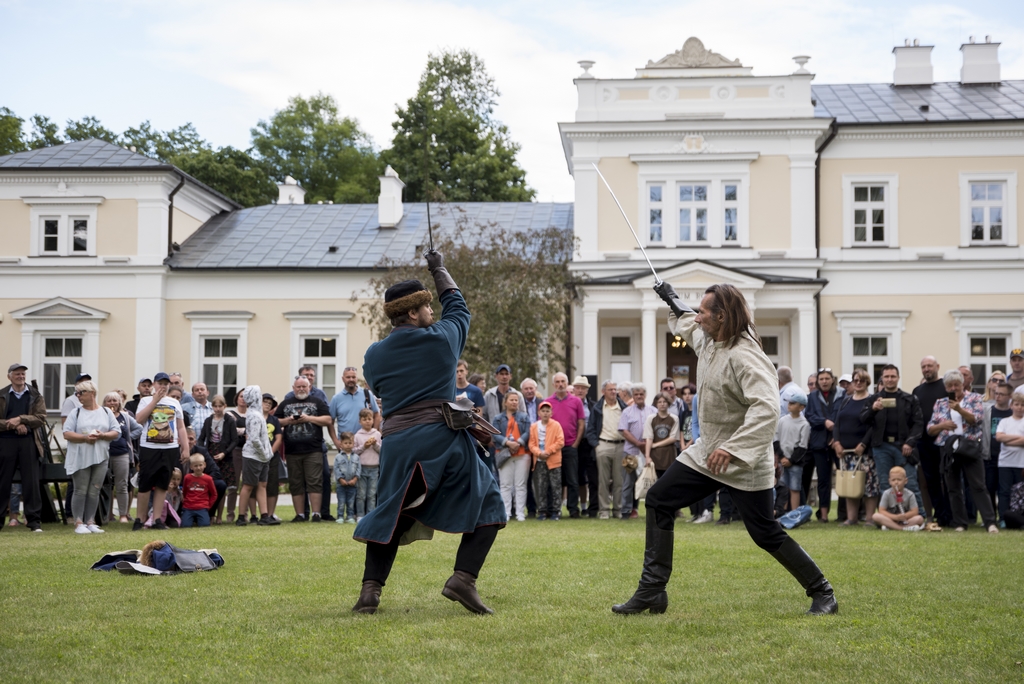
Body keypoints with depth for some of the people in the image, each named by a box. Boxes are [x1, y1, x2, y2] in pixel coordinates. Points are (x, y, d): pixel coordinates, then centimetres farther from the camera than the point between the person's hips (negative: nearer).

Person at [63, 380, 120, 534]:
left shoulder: (106, 412, 9)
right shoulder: (76, 413, 4)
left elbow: (116, 433, 5)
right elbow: (67, 434, -4)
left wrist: (102, 435, -13)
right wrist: (84, 438, -18)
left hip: (100, 458, 2)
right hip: (80, 458, -2)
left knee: (94, 492, 4)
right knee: (80, 491, -2)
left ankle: (90, 522, 11)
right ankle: (79, 523, 1)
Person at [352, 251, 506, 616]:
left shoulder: (374, 355, 8)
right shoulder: (443, 338, 3)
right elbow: (457, 306, 23)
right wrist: (439, 270, 37)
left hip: (397, 443, 3)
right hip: (444, 439, -3)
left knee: (390, 516, 18)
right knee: (486, 505, 8)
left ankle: (371, 588, 6)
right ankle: (463, 578, -8)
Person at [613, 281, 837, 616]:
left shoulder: (746, 357, -26)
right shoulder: (706, 339, 2)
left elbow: (767, 409, -37)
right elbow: (687, 324, 30)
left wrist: (732, 449, -42)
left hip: (745, 462, -9)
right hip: (706, 451, 9)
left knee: (766, 534, -2)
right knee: (659, 500, 2)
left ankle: (822, 592, 17)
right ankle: (652, 591, 7)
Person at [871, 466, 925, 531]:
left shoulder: (909, 494, -4)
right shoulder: (886, 494, -4)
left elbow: (914, 512, -8)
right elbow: (881, 511, -10)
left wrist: (904, 516, -26)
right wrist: (895, 517, -24)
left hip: (905, 521, 1)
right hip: (890, 519, -1)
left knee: (920, 519, -27)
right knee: (875, 516, -29)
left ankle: (889, 527, -32)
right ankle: (904, 528, -36)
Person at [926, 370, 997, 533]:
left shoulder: (974, 398, 4)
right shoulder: (940, 403, 11)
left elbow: (976, 419, -12)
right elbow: (930, 430, 9)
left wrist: (959, 409, -27)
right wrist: (942, 425, -12)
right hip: (948, 450, 4)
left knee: (978, 487, -7)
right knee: (953, 489, 5)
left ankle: (990, 522, -9)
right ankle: (960, 524, 12)